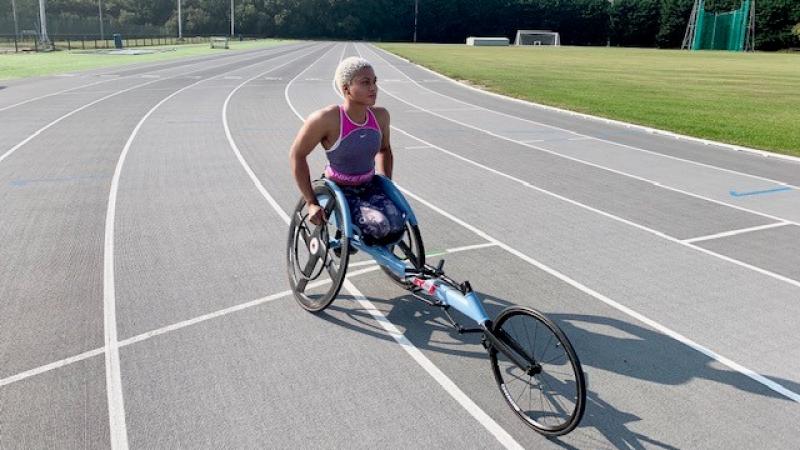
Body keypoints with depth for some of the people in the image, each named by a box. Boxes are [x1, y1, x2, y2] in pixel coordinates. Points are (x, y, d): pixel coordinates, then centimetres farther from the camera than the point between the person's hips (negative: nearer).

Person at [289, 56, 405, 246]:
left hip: (370, 186, 5)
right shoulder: (327, 119, -23)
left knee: (396, 228, -22)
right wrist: (311, 203, -13)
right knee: (379, 227, -29)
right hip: (339, 190, -5)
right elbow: (297, 155, -12)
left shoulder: (380, 116, -6)